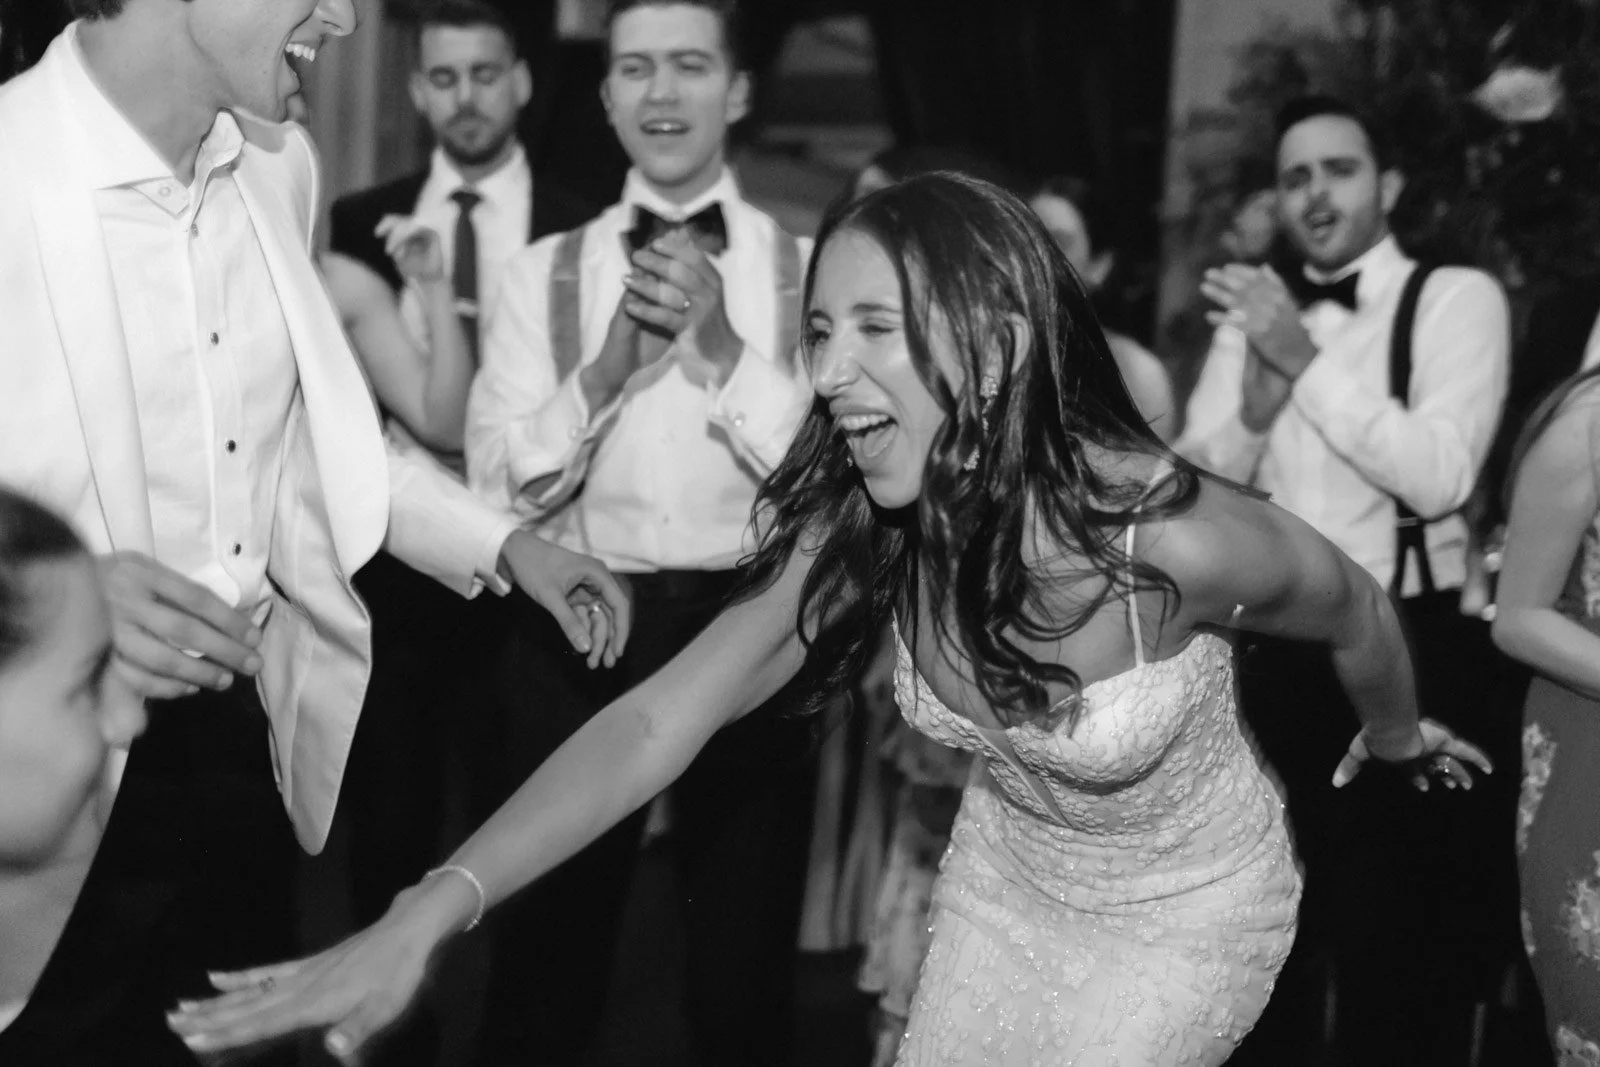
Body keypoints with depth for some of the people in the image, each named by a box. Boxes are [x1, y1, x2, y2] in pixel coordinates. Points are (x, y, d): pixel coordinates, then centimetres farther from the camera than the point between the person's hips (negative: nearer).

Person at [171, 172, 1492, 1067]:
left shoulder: (1172, 539, -35)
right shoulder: (861, 533, -22)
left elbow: (1356, 612, -14)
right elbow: (656, 724, -27)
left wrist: (1397, 738, 11)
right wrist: (422, 919, -40)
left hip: (1188, 908, -4)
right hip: (1008, 875, 4)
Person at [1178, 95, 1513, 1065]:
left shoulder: (1456, 298, -6)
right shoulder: (1254, 311, 9)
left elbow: (1439, 475, -21)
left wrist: (1308, 360, -23)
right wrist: (1256, 401, -15)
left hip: (1412, 653, -4)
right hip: (1274, 651, 5)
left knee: (1403, 943, 5)